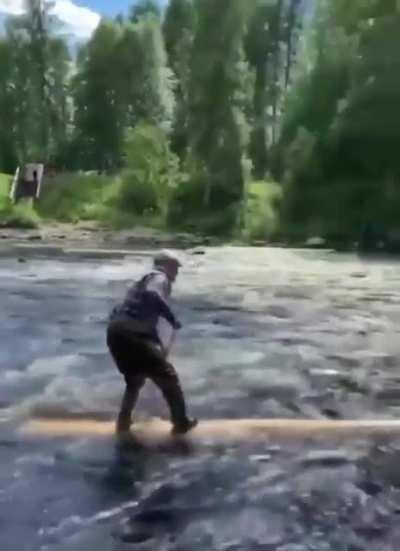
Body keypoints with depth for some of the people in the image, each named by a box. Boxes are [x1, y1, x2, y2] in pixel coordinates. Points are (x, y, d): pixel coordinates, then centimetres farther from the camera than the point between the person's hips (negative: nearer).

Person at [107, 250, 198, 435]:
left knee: (135, 378, 29)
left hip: (116, 332, 9)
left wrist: (160, 345, 41)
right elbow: (152, 295, -25)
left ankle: (124, 421, 31)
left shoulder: (148, 279, 29)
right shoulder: (160, 278, 0)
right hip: (131, 334, -9)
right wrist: (172, 319, -16)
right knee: (167, 375, 4)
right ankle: (181, 422, 14)